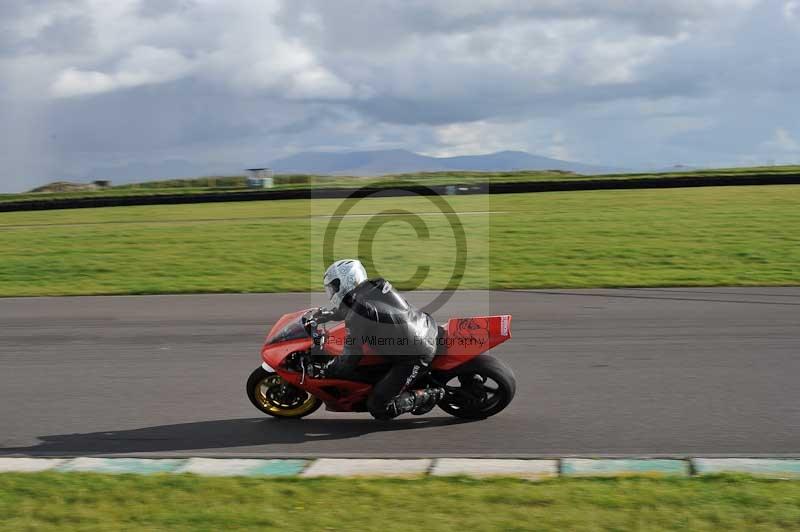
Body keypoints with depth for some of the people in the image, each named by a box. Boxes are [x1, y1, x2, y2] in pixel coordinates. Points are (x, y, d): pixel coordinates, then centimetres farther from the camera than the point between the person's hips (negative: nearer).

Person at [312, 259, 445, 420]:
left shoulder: (357, 315, -17)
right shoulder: (377, 285, 6)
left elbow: (349, 360, -12)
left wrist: (325, 371, 3)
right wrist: (330, 314, 24)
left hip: (415, 357, -9)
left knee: (378, 409, -4)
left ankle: (430, 396, -3)